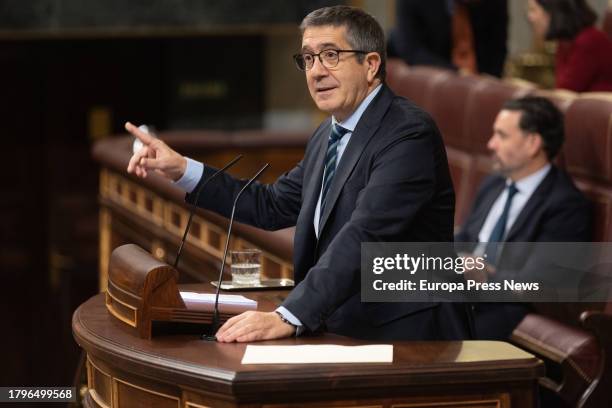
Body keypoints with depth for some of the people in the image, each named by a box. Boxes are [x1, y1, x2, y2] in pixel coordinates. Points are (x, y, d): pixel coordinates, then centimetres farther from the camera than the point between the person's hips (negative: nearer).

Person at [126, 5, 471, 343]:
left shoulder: (410, 134, -16)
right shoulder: (329, 136, 15)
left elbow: (362, 236, -27)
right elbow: (272, 206, 22)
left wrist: (288, 318, -35)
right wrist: (181, 169, 13)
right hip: (343, 333, 8)